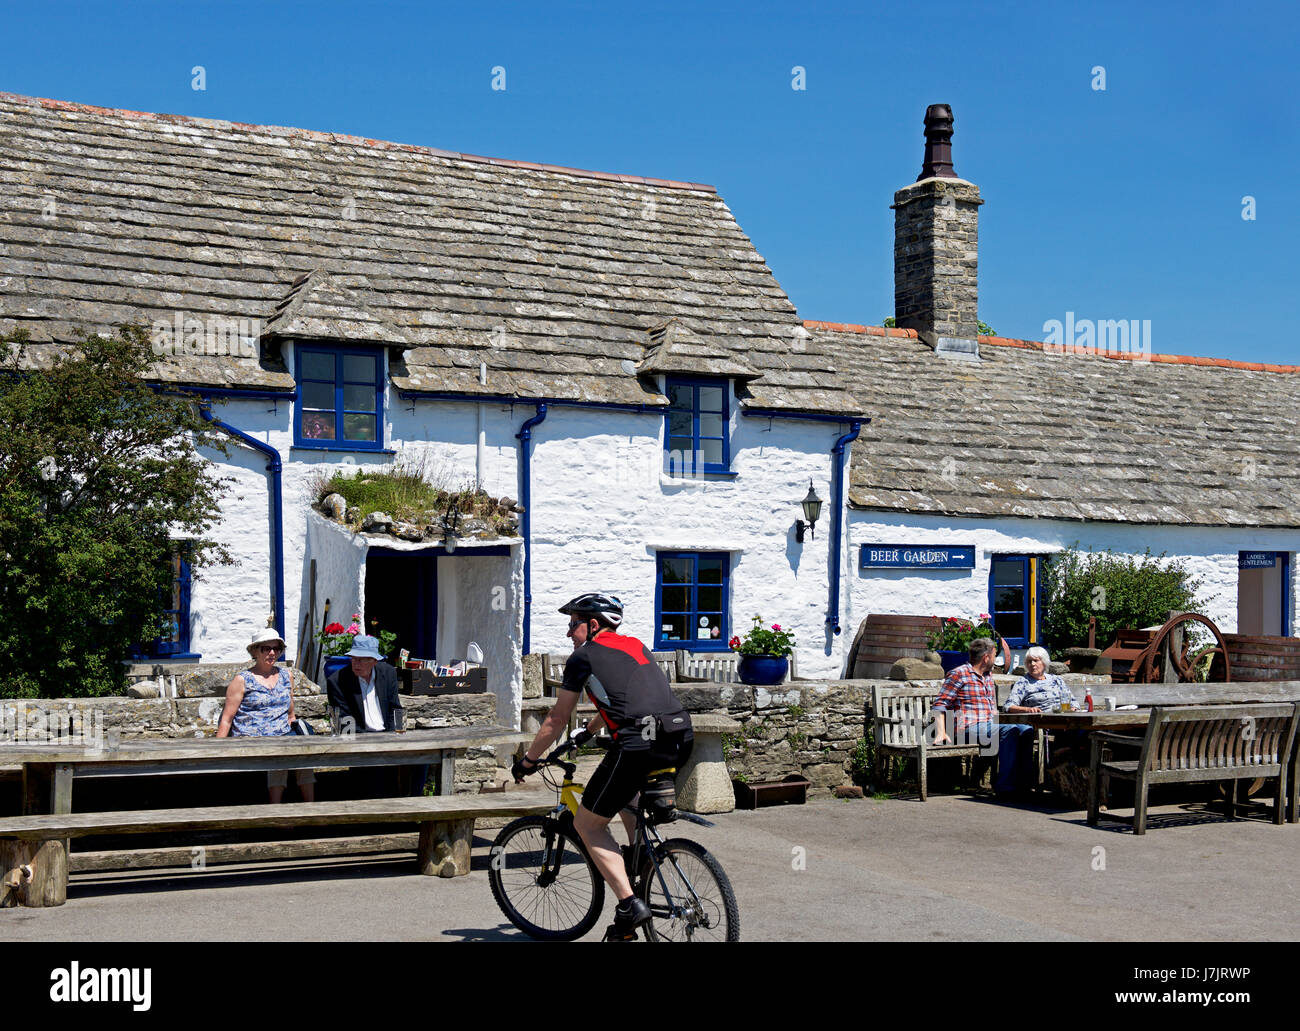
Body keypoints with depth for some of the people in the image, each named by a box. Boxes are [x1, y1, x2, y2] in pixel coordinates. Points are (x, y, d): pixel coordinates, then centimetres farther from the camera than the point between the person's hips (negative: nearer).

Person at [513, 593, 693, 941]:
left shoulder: (585, 655, 10)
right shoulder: (636, 645, 28)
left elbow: (557, 720, 15)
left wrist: (527, 760, 29)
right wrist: (588, 732, 60)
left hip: (639, 746, -7)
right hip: (681, 741, 7)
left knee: (588, 824, 10)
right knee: (628, 800, 35)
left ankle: (629, 905, -3)